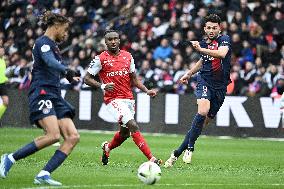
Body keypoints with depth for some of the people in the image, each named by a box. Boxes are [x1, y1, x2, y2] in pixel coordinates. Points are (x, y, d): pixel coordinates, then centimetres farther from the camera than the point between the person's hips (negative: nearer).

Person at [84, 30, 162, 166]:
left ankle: (107, 147, 46)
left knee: (125, 132, 16)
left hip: (128, 99, 6)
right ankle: (151, 158, -24)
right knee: (133, 126, -20)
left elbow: (133, 79, 18)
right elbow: (87, 78, -3)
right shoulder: (101, 59, -5)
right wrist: (102, 86, -18)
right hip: (113, 100, -6)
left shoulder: (127, 56, 10)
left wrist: (147, 91, 4)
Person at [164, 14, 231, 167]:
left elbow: (222, 53, -27)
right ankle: (189, 148, -18)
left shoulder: (224, 39, -4)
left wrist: (201, 49, -33)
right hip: (204, 81, 1)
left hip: (220, 86, -1)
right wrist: (189, 74, 31)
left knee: (204, 121, 2)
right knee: (203, 111, -27)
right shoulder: (203, 43, 11)